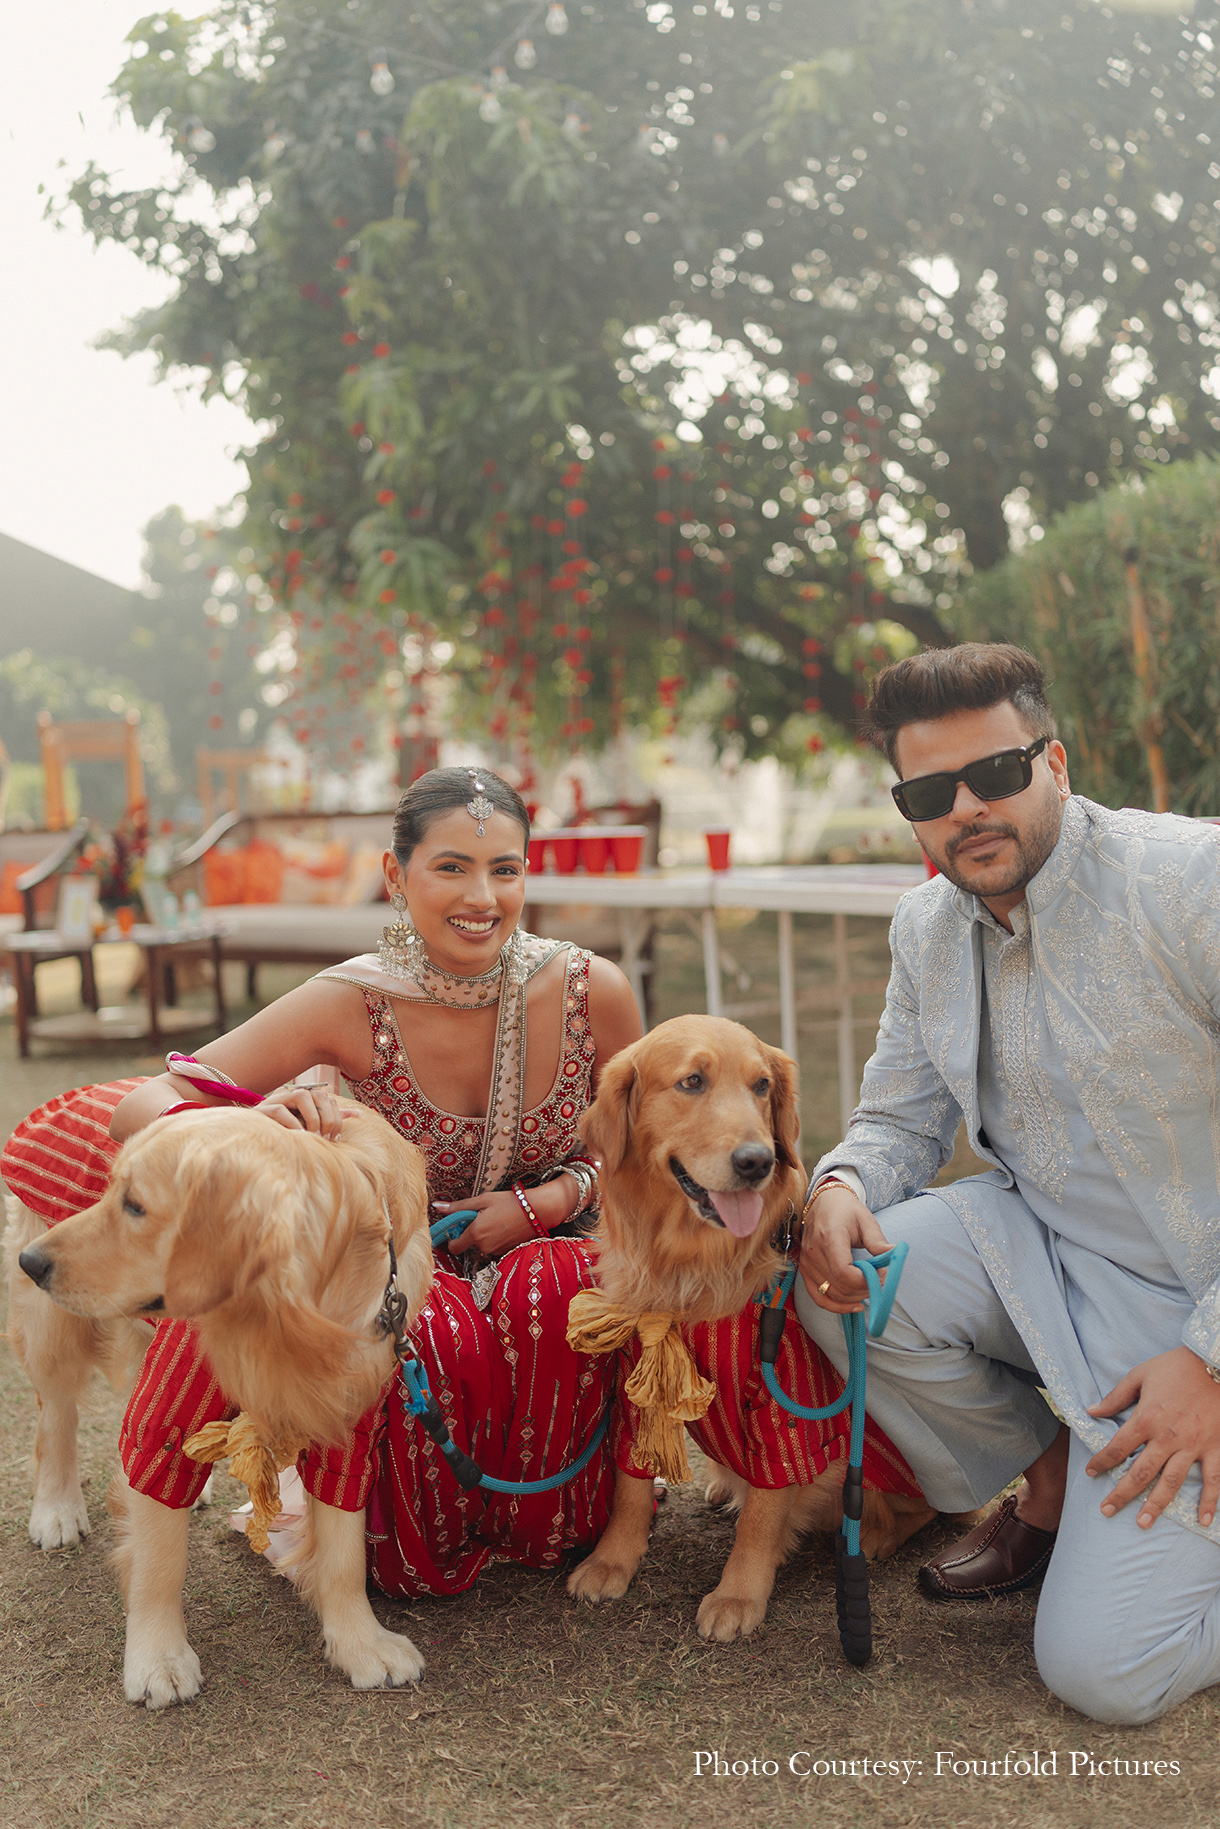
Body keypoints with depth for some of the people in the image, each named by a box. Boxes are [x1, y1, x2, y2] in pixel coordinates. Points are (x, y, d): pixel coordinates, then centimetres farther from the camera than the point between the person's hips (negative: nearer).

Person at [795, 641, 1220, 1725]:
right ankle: (1051, 1488, 6)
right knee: (841, 1278, -22)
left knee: (1104, 1669, -16)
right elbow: (903, 1119, 11)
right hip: (1040, 1243, 7)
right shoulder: (926, 928, 2)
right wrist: (841, 1186, -14)